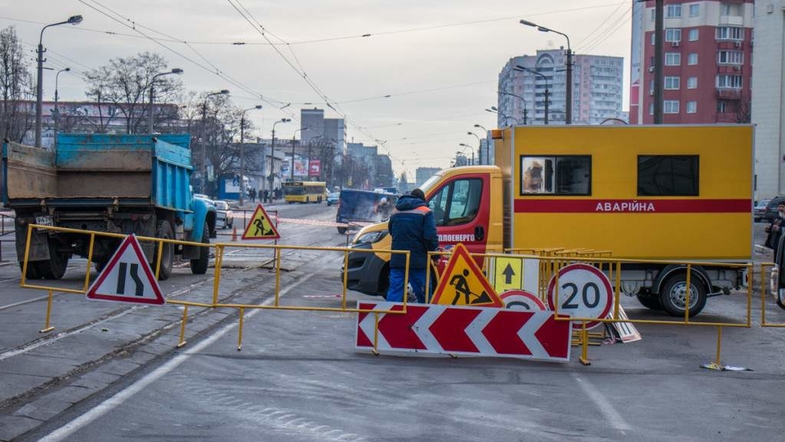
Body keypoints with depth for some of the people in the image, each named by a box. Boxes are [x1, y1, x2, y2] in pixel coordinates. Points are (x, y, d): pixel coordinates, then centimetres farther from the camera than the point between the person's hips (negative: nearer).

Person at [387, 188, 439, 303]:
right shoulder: (425, 212, -3)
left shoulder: (396, 212, 14)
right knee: (423, 294, 5)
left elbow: (391, 231, 25)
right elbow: (431, 236, -12)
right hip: (417, 261, -4)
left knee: (394, 291, 1)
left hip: (397, 259, 4)